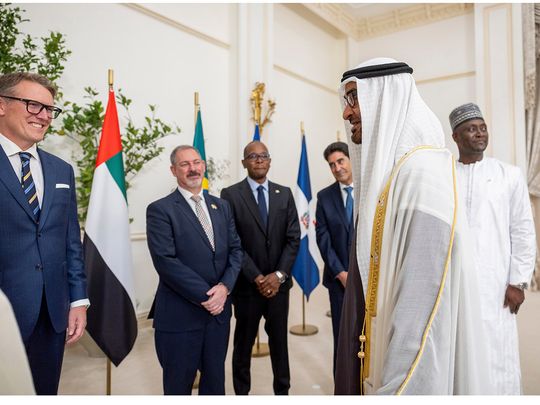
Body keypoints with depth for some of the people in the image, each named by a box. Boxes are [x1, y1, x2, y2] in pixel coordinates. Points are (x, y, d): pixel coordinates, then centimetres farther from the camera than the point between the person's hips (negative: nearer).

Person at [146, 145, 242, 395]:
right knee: (179, 384, 14)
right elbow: (165, 261, -17)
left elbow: (235, 250, 6)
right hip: (180, 314, -4)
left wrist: (225, 287, -11)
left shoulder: (221, 206, 9)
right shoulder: (160, 210, -8)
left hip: (218, 310, 5)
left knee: (215, 382, 19)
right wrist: (205, 295, -17)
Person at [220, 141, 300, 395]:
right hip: (247, 285, -3)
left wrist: (279, 274, -9)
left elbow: (293, 238, 2)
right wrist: (257, 278, -13)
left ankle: (282, 391, 35)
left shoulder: (284, 193, 6)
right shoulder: (230, 195, -6)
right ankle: (242, 392, 32)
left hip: (278, 283, 3)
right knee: (244, 344, 13)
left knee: (279, 341, 16)